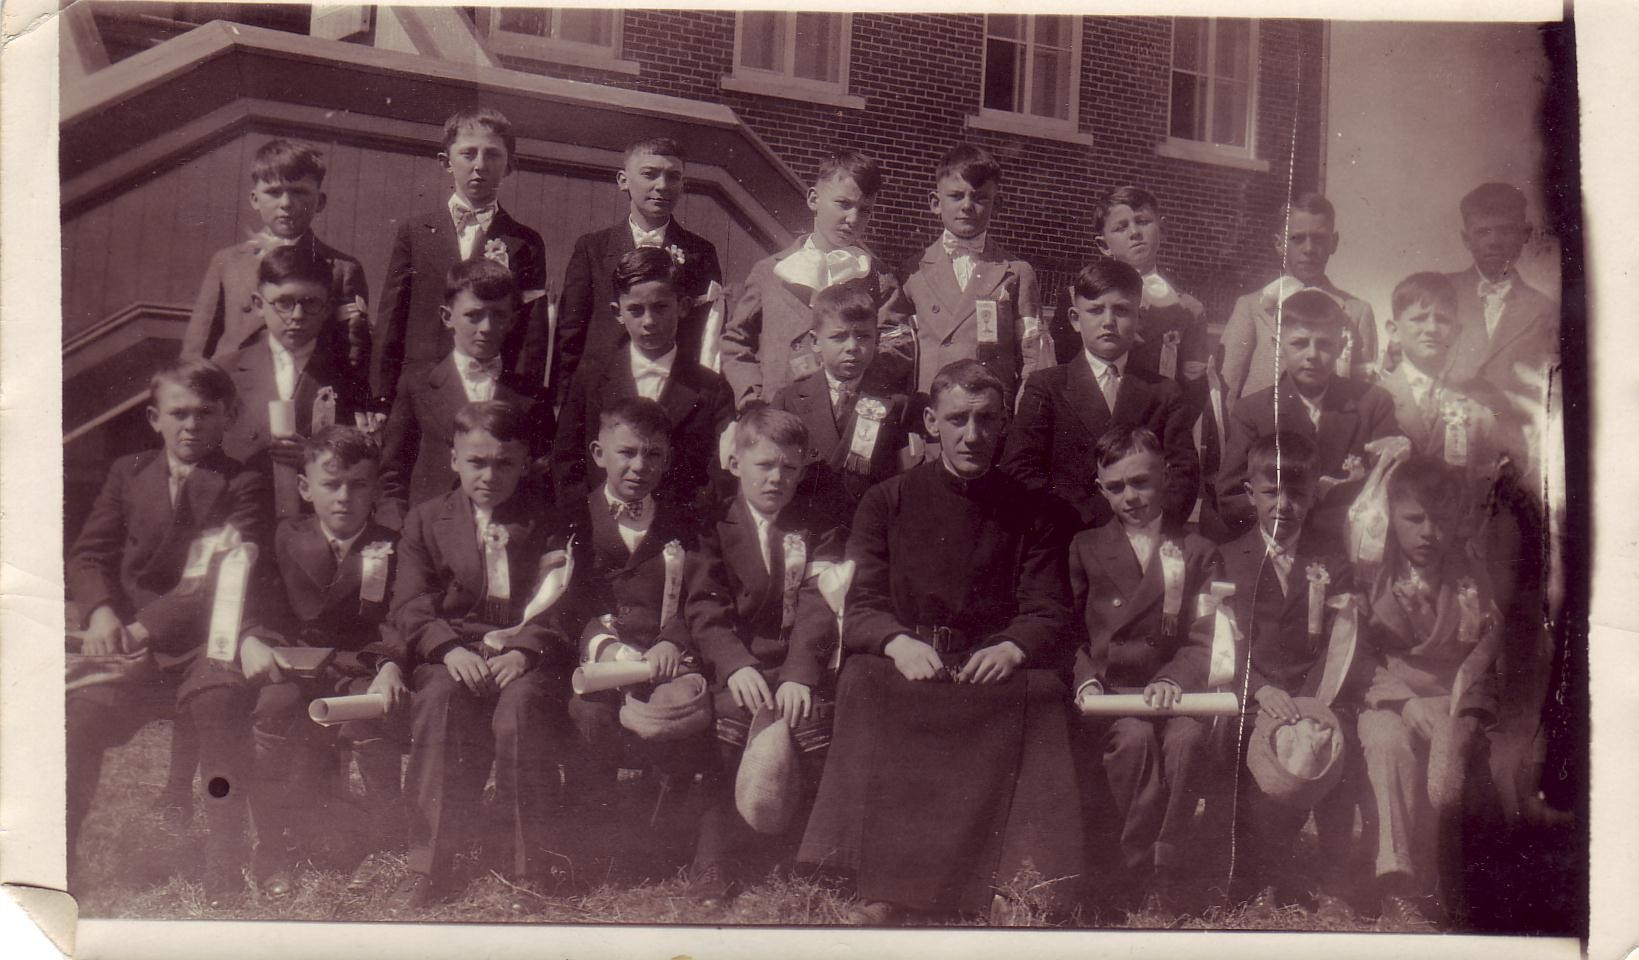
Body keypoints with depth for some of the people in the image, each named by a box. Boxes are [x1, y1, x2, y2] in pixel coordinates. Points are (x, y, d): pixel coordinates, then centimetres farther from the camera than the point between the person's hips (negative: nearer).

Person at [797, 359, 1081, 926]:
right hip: (904, 662, 0)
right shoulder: (885, 502, 12)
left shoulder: (1033, 513, 13)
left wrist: (1012, 649, -19)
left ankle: (1016, 887, -32)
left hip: (996, 665, 0)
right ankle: (880, 888, -31)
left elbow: (1049, 613, 5)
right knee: (865, 683, -33)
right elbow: (860, 607, 5)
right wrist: (898, 643, -19)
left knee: (1039, 689, -34)